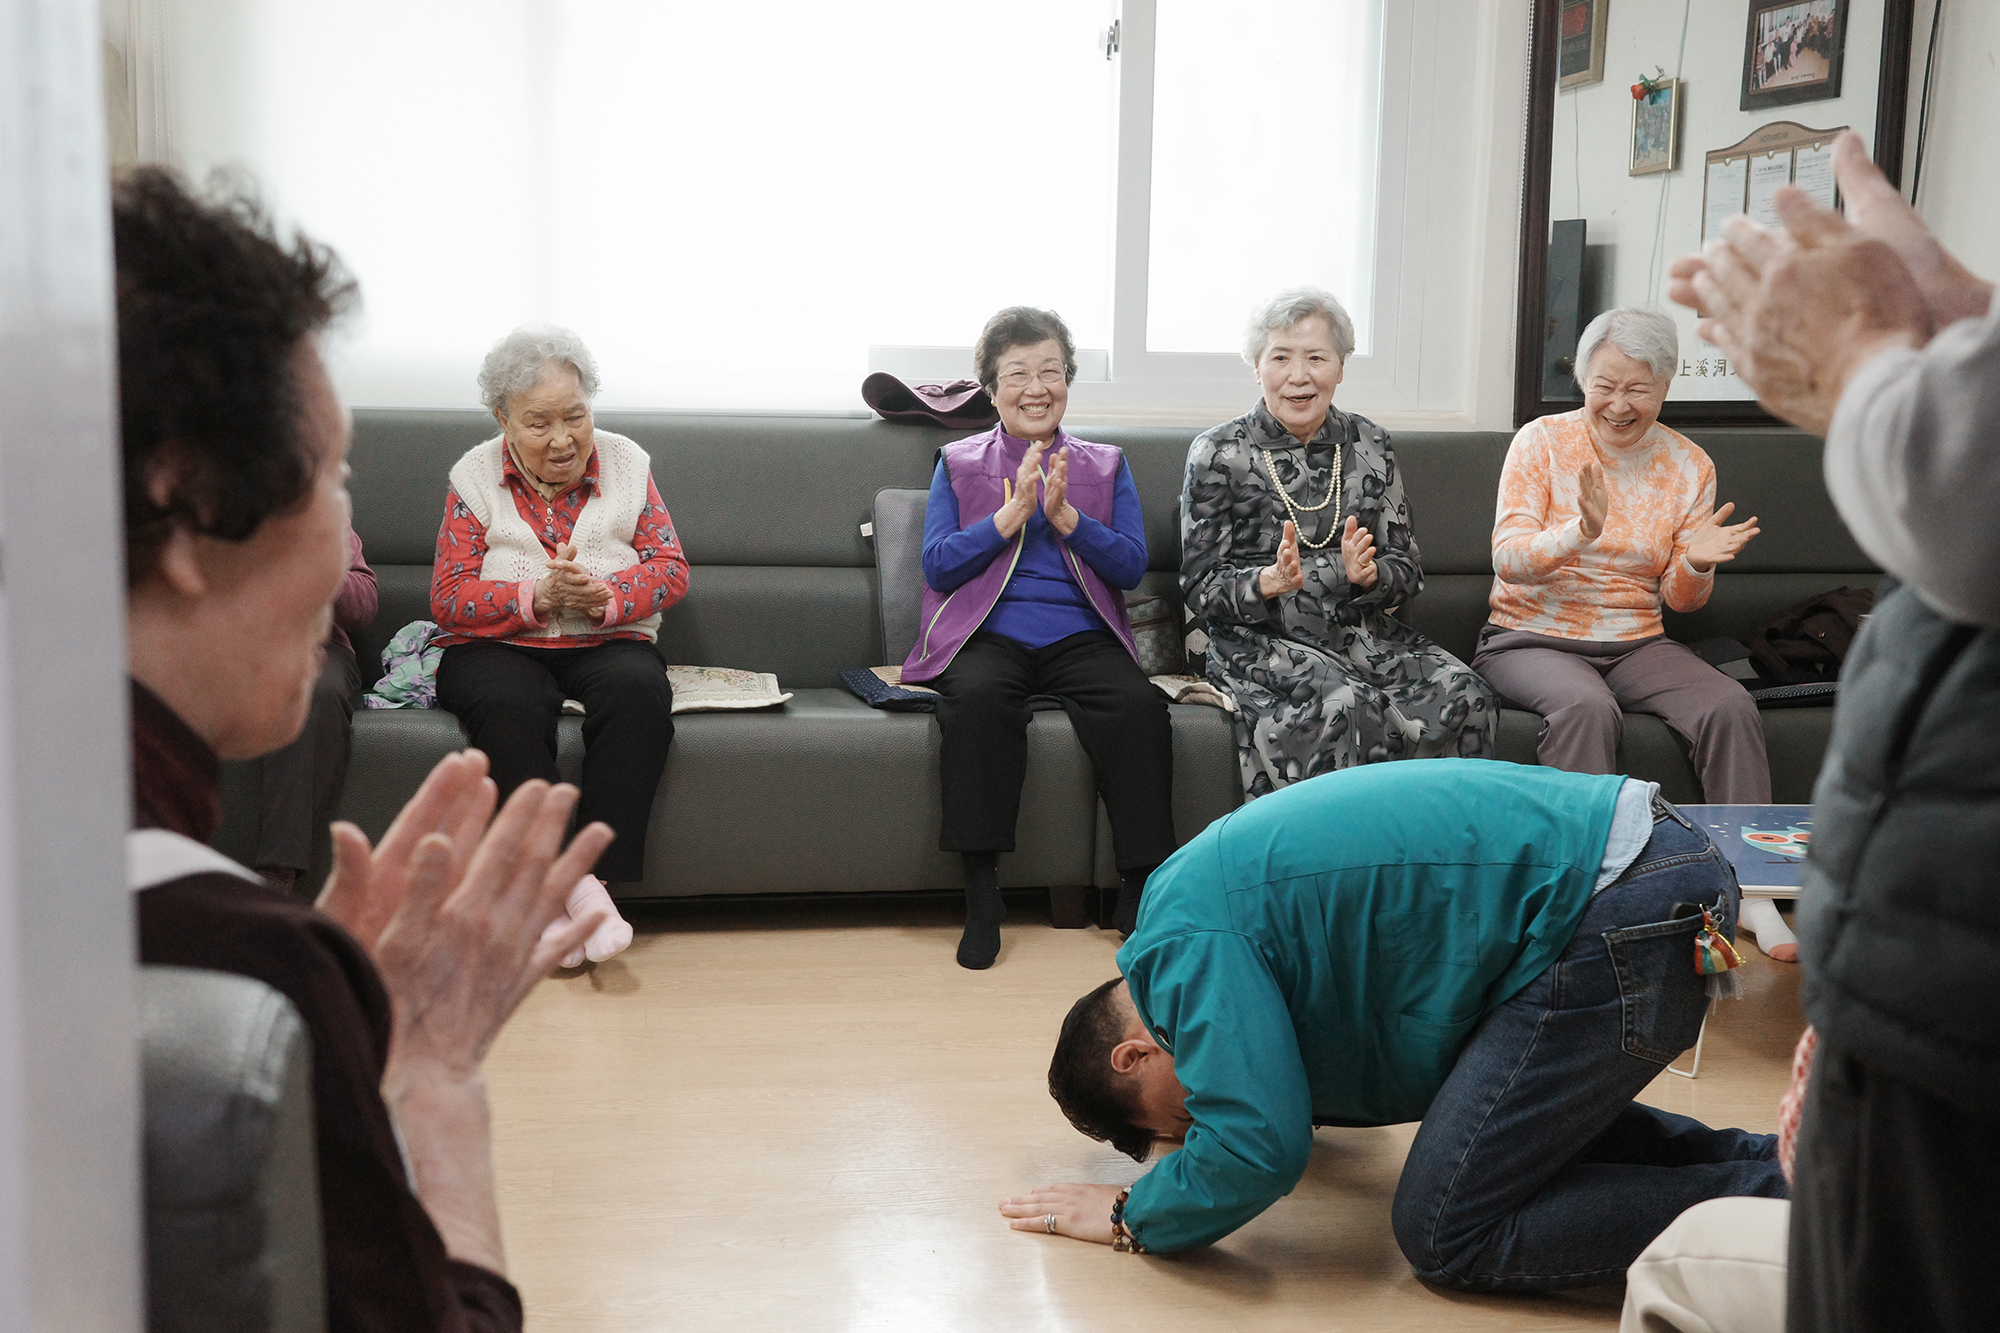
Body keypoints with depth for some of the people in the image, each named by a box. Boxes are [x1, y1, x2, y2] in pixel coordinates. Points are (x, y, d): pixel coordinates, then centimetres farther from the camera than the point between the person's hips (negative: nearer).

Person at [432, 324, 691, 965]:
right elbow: (448, 596, -1)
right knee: (509, 707, -37)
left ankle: (596, 872, -37)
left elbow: (671, 568, 4)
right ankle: (570, 883, -37)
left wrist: (607, 595, -16)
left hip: (607, 643, 1)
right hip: (498, 648, -1)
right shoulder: (473, 477, 5)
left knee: (640, 693, -35)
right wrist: (537, 596, -17)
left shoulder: (627, 463, 9)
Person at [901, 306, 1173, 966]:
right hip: (988, 635, -1)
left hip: (1080, 635, 1)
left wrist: (1064, 513, -7)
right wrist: (1013, 512, -6)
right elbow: (937, 566, 4)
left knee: (1139, 705, -31)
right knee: (976, 699, -36)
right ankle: (980, 893, -28)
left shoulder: (1106, 465, 19)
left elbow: (1132, 565, 7)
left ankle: (1139, 886, -20)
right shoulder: (959, 463, 16)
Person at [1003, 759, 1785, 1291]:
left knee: (1446, 1235, -5)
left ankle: (1762, 1203, -7)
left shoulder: (1189, 943, -11)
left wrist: (1131, 1219, 0)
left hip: (1620, 913, -10)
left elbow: (1256, 1150, -17)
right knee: (1512, 1121, 27)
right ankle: (1757, 1158, 16)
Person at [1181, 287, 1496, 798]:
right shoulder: (1218, 453, 1)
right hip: (1262, 641, -4)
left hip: (1365, 633, 4)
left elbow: (1408, 571, 10)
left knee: (1467, 696, -24)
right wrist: (1269, 582, -22)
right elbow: (1200, 590, -2)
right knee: (1348, 705, -35)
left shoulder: (1370, 445, 11)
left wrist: (1366, 574, -14)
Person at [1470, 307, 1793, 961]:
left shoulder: (1689, 466, 6)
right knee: (1587, 707, -35)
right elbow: (1509, 559, -13)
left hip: (1636, 644, 3)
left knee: (1731, 706, -23)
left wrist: (1697, 566, -15)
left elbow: (1680, 599, 9)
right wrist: (1581, 531, -31)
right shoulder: (1542, 442, -3)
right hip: (1532, 637, -3)